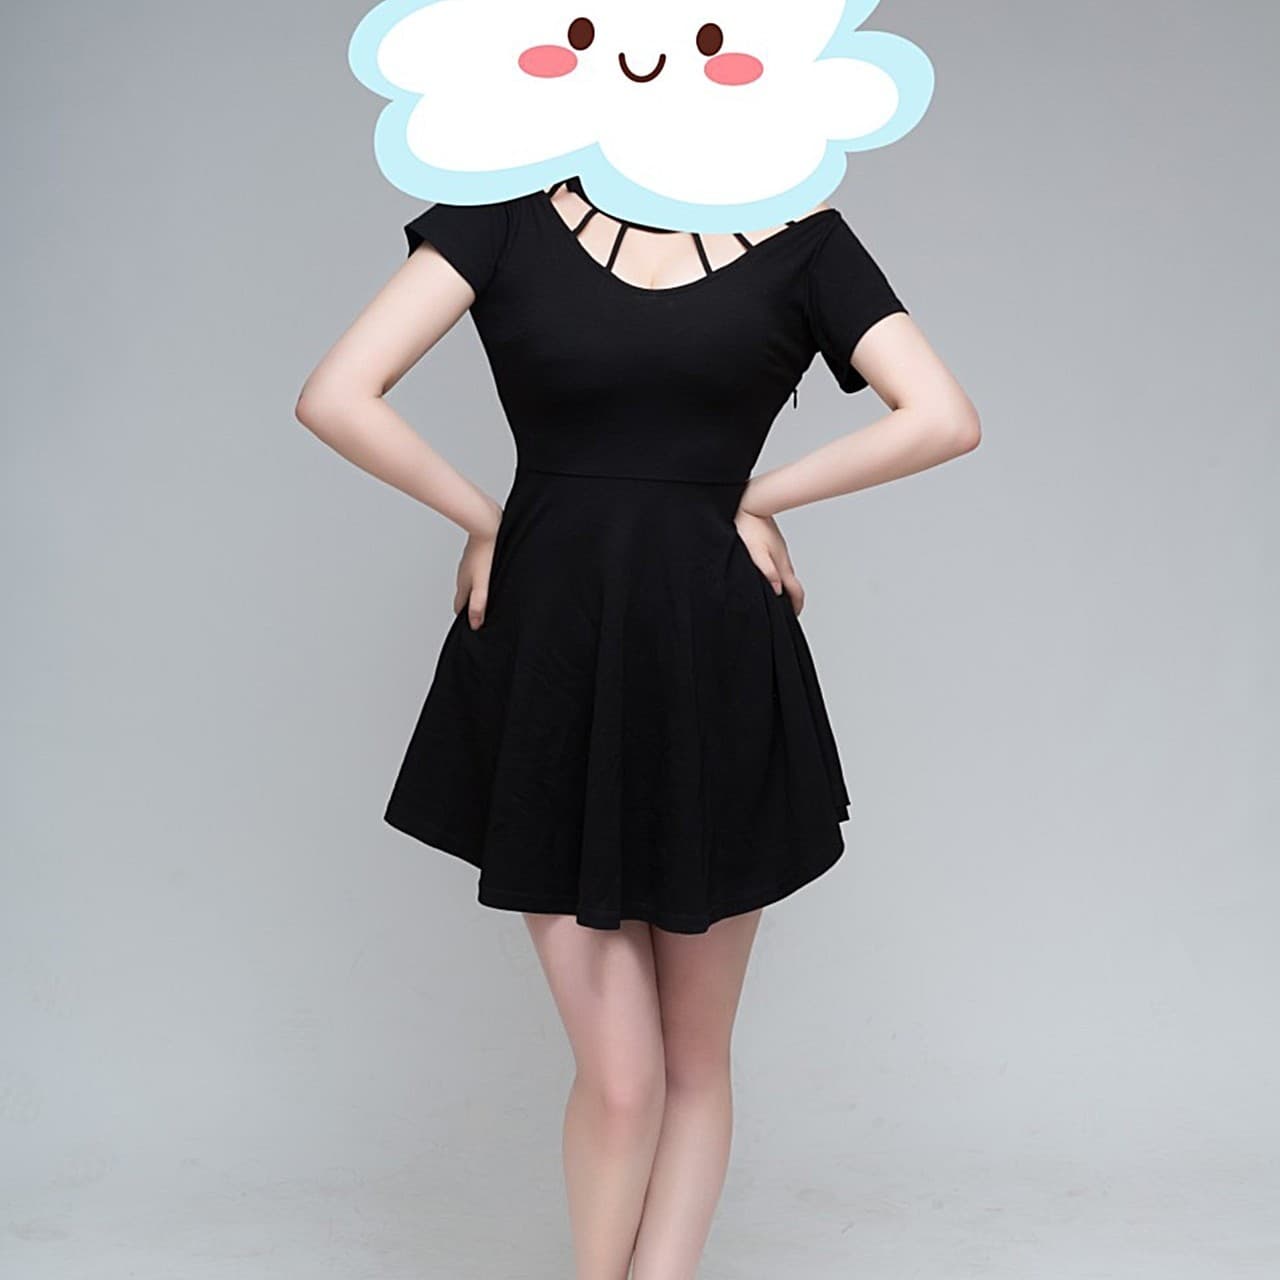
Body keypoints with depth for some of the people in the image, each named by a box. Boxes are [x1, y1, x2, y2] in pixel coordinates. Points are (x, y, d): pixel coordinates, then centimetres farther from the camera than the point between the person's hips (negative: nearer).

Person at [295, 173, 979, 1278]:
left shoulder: (796, 234, 4)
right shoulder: (511, 213, 2)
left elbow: (946, 418, -3)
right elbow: (335, 396, -6)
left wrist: (755, 494, -3)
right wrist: (486, 520, -4)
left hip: (717, 673, 1)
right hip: (549, 659, -1)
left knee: (694, 1059, 11)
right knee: (619, 1073, 2)